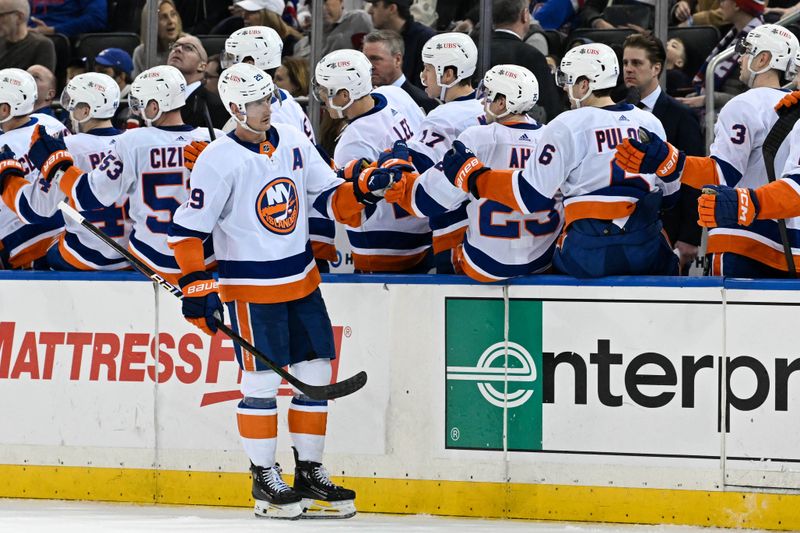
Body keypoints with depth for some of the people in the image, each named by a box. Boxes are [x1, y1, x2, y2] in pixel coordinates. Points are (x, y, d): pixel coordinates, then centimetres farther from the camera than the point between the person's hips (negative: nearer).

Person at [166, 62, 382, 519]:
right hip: (250, 286, -6)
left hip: (302, 279, 6)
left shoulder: (294, 143, 4)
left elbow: (328, 195, 10)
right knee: (262, 380, -4)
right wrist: (197, 285, -17)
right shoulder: (220, 160, -14)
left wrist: (358, 194, -10)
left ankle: (309, 473, 17)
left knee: (315, 374, 7)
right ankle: (264, 478, 8)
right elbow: (188, 228, -12)